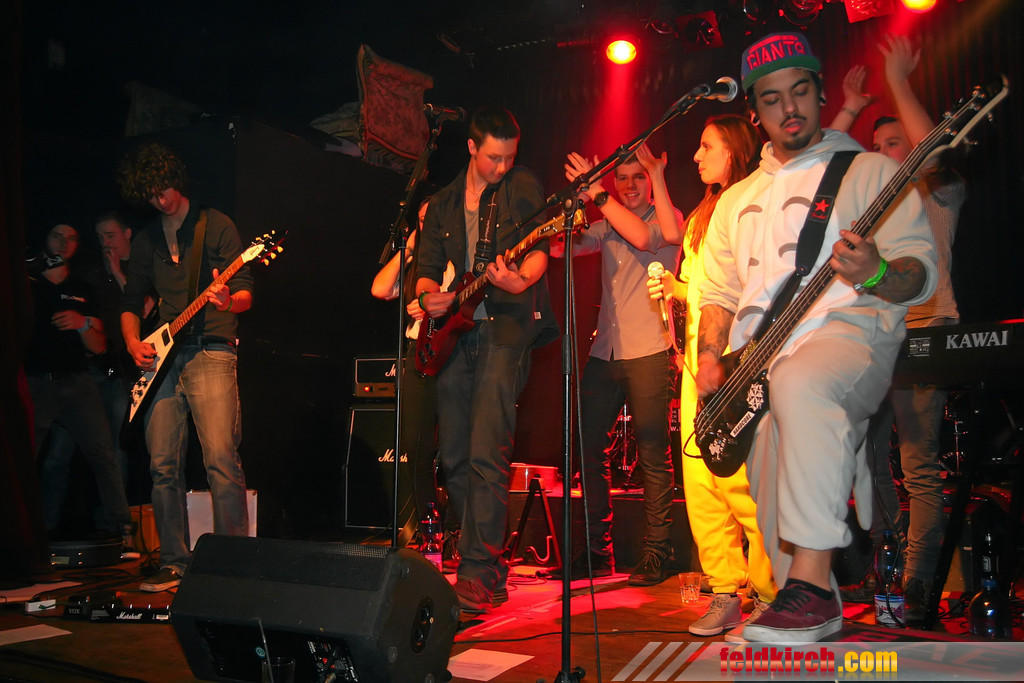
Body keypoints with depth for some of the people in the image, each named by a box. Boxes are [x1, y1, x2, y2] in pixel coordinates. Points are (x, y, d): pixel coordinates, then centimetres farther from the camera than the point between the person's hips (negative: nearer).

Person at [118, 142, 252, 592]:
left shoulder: (216, 226, 4)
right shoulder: (146, 240, 19)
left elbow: (246, 292, -2)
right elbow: (131, 301, 23)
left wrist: (228, 300, -26)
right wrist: (133, 344, 4)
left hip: (211, 354, -5)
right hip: (161, 358, 5)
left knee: (221, 460, -15)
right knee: (163, 465, 3)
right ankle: (175, 562, 12)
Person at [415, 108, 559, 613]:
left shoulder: (523, 186, 4)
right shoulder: (443, 203, 17)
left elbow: (539, 251, -9)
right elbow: (428, 265, 18)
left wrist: (521, 280, -31)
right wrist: (429, 296, -5)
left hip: (504, 331, -6)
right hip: (453, 335, 6)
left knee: (486, 454, -15)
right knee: (453, 458, 7)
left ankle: (478, 573, -11)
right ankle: (488, 561, 21)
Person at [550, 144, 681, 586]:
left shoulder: (668, 217, 1)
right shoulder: (608, 225, 17)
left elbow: (642, 236, -20)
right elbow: (559, 247, 6)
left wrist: (598, 195, -19)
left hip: (649, 352, -6)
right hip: (605, 351, 6)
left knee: (653, 456, -2)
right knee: (588, 446, 5)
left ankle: (656, 554, 9)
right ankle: (597, 550, 17)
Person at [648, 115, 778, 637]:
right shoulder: (701, 217, 23)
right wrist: (673, 288, 10)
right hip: (698, 358, 8)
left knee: (740, 481, -11)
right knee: (700, 482, 3)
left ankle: (768, 598, 3)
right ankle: (726, 594, 12)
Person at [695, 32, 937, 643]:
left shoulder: (869, 170, 9)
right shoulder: (738, 199, 25)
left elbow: (924, 272, 0)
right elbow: (719, 291, 24)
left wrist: (875, 275, -23)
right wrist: (710, 359, 5)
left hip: (848, 329, -5)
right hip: (756, 364, 6)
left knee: (798, 382, -39)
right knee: (775, 512, -2)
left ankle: (814, 584, -36)